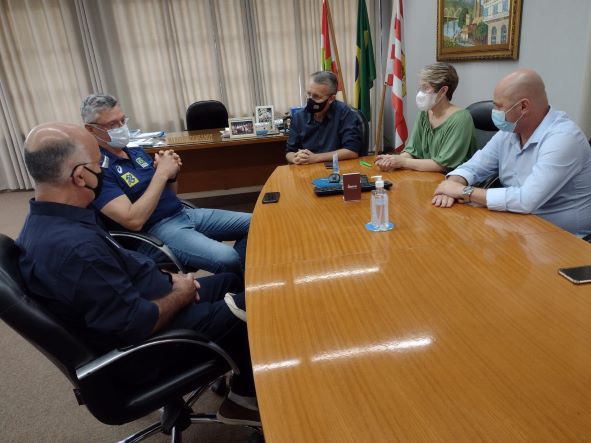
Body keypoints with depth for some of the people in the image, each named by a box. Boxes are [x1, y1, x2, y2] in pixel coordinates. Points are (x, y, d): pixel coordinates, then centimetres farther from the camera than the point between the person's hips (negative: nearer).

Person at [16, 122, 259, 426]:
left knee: (231, 282, 17)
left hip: (133, 305, 9)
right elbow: (138, 324, -30)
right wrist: (181, 295, -12)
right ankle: (245, 399, 22)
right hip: (148, 334, -9)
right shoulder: (74, 247, -35)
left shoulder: (47, 220, -3)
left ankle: (236, 369, 31)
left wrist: (167, 278, 1)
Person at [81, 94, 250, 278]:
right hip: (157, 229, -8)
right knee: (227, 259, -29)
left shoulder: (136, 151, 12)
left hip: (184, 213, 8)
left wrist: (171, 174, -5)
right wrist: (161, 173, -20)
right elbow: (133, 221, -24)